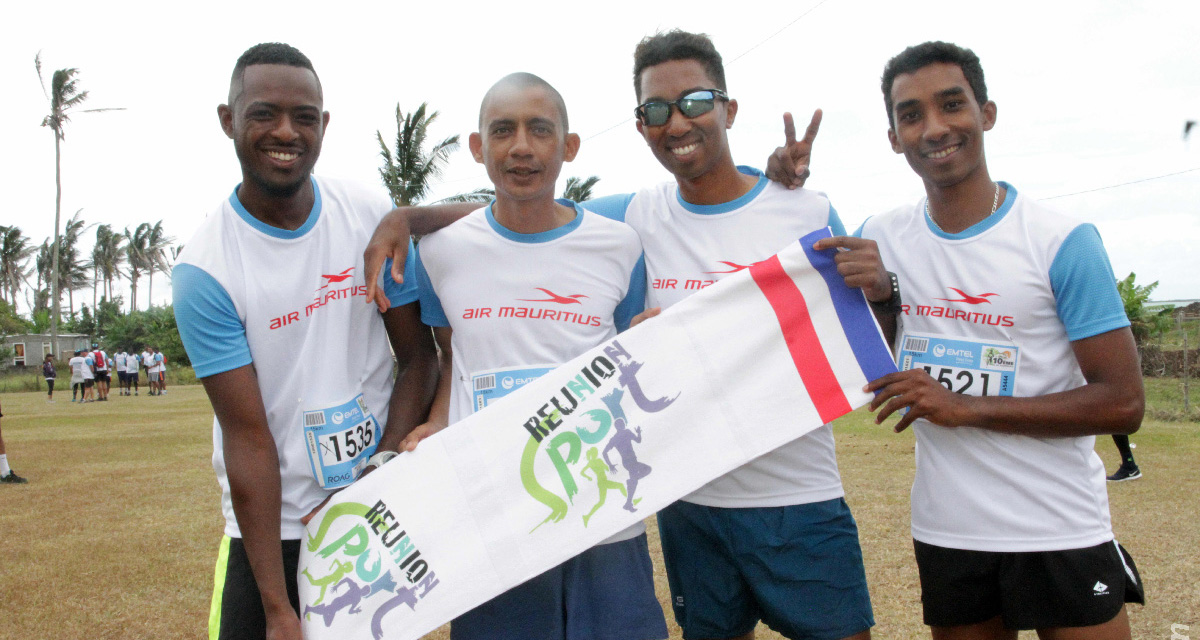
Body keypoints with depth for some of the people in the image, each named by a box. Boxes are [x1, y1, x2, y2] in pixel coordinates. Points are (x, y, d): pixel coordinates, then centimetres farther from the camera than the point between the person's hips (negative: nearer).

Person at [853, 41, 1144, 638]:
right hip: (944, 531, 4)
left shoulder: (1063, 242, -11)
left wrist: (967, 407, -19)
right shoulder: (878, 239, 1)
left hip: (1060, 533, -3)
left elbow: (1122, 403, -12)